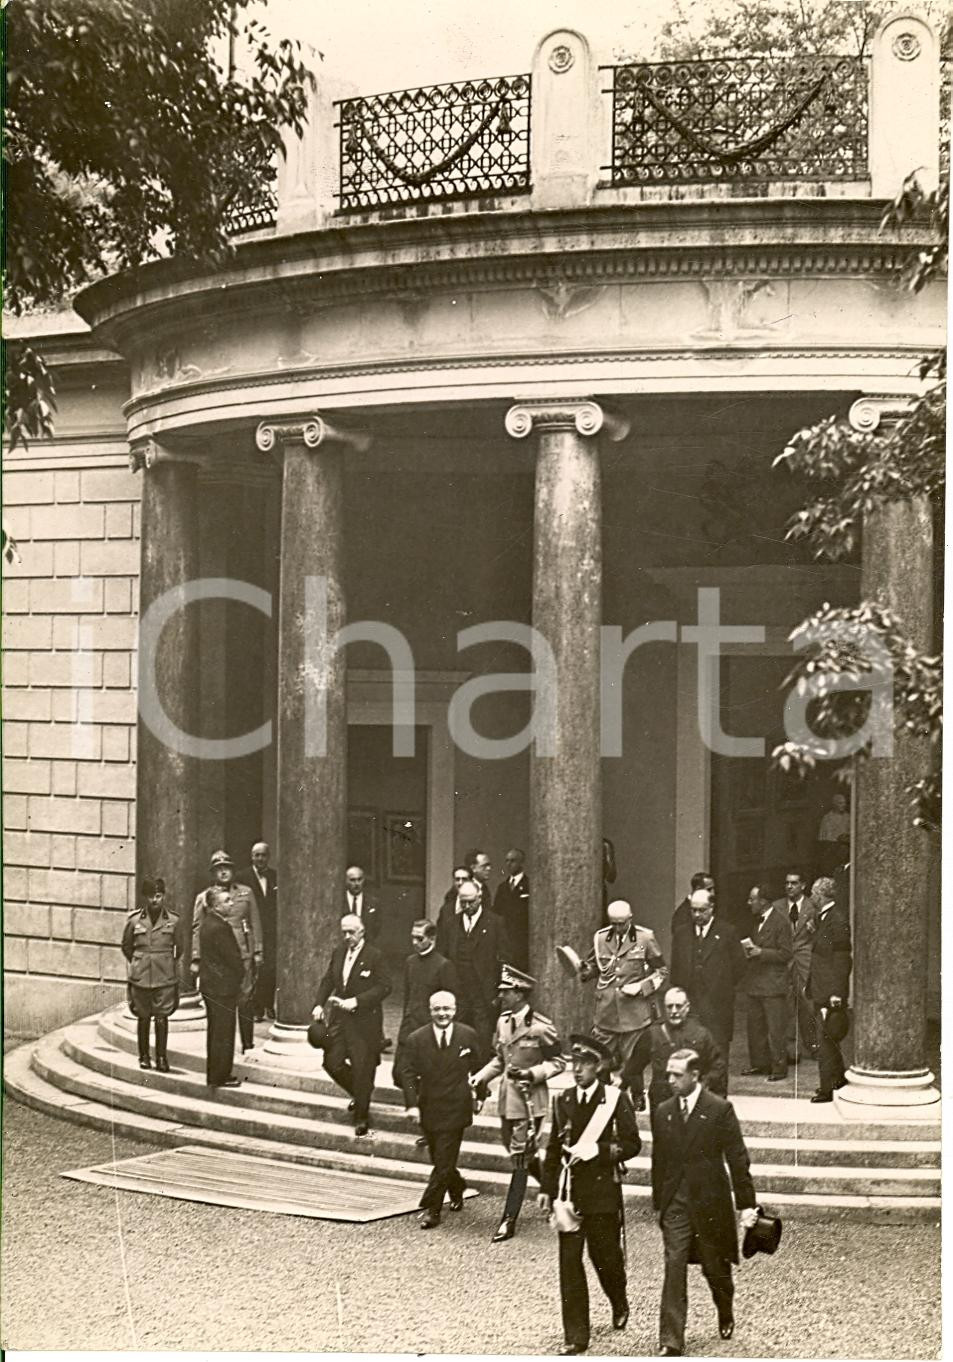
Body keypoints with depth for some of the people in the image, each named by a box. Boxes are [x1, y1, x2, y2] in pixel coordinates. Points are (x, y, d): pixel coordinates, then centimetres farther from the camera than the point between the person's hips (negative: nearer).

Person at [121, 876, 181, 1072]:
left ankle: (161, 1057, 6)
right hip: (140, 976, 0)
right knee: (143, 1017, 6)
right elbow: (126, 946, 12)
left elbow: (178, 948, 13)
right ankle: (144, 1056, 17)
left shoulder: (173, 920, -1)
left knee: (162, 1018, -2)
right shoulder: (134, 920, -2)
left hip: (165, 977, 0)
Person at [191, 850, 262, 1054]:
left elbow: (255, 923, 12)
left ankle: (248, 1044, 7)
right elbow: (197, 928, 7)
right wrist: (196, 958, 1)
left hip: (243, 954, 1)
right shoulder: (204, 898, 7)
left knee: (246, 999, -2)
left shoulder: (246, 893, 11)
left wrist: (257, 951, 7)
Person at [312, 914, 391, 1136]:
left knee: (363, 1070, 0)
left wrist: (356, 1001, -22)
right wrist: (319, 1005, -2)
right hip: (339, 1018, 6)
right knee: (332, 1062, 4)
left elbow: (383, 987, -15)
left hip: (364, 1021, -6)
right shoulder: (338, 953, 7)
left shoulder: (374, 956, -11)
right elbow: (327, 981, 13)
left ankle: (361, 1118, 14)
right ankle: (358, 1095, 32)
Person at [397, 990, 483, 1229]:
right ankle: (457, 1188, 42)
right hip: (428, 1109, 2)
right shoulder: (416, 1039, -4)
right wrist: (412, 1104, -17)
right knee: (439, 1160, 14)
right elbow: (408, 1073, -7)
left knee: (444, 1161, -7)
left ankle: (430, 1209, -1)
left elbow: (477, 1068, 8)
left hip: (455, 1109, -2)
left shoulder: (468, 1036, -2)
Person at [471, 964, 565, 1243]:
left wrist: (531, 1074, -21)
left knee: (520, 1159, -4)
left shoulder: (540, 1027, -16)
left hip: (529, 1100, -7)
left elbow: (557, 1062, -8)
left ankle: (509, 1221, 0)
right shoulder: (503, 1021, 5)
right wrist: (481, 1078, 2)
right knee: (519, 1155, 17)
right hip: (507, 1098, 8)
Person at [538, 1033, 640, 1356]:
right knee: (569, 1262, -1)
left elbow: (632, 1144, -7)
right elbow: (553, 1147, 12)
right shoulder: (562, 1100, 6)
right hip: (570, 1190, 3)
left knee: (606, 1256, 7)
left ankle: (619, 1303, 41)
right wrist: (546, 1188, 8)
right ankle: (575, 1336, 4)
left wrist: (597, 1151, -18)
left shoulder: (616, 1099, -5)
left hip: (603, 1190, -3)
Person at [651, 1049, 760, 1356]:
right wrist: (658, 1202, 13)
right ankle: (671, 1342, -7)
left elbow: (737, 1159, -6)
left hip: (710, 1203, -3)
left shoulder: (720, 1110, -7)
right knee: (674, 1268, -7)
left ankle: (726, 1316, 41)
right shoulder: (662, 1112, 6)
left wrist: (745, 1204, -8)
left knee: (715, 1267, 11)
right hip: (675, 1204, 3)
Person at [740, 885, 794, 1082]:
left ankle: (779, 1067, 4)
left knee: (776, 1029, -3)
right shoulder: (756, 921, 14)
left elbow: (786, 954, -14)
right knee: (755, 1026, 14)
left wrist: (761, 952, -21)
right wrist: (748, 949, 6)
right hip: (755, 983, 9)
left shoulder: (781, 921, -12)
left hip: (773, 984, -9)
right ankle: (759, 1063, 24)